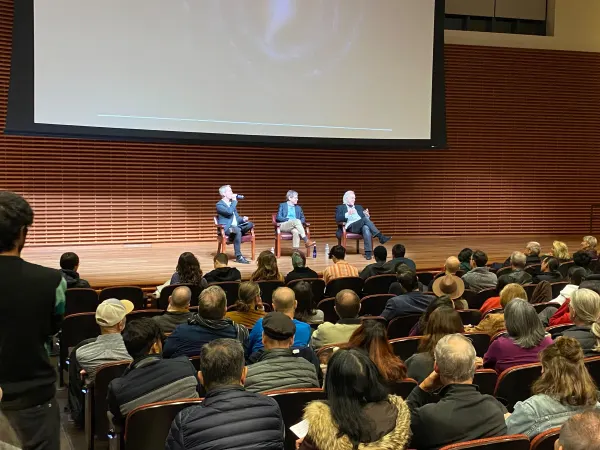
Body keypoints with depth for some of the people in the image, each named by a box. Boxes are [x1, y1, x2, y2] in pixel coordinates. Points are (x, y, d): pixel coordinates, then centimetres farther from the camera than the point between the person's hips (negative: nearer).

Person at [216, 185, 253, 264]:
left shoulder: (232, 203, 22)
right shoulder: (219, 204, -4)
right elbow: (229, 212, -23)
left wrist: (243, 219, 1)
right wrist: (234, 201, -11)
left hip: (236, 226, 8)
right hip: (225, 228, -8)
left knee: (250, 224, -15)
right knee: (237, 230, -38)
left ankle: (232, 238, -16)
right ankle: (238, 257, -37)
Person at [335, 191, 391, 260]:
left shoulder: (359, 207, 31)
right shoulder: (340, 208, 17)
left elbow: (367, 218, 21)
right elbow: (337, 219, -3)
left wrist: (367, 215, -4)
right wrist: (347, 214, -19)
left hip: (361, 226, 3)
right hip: (350, 227, -3)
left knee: (366, 228, -36)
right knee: (365, 219, -31)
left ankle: (368, 253, -45)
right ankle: (381, 237, -35)